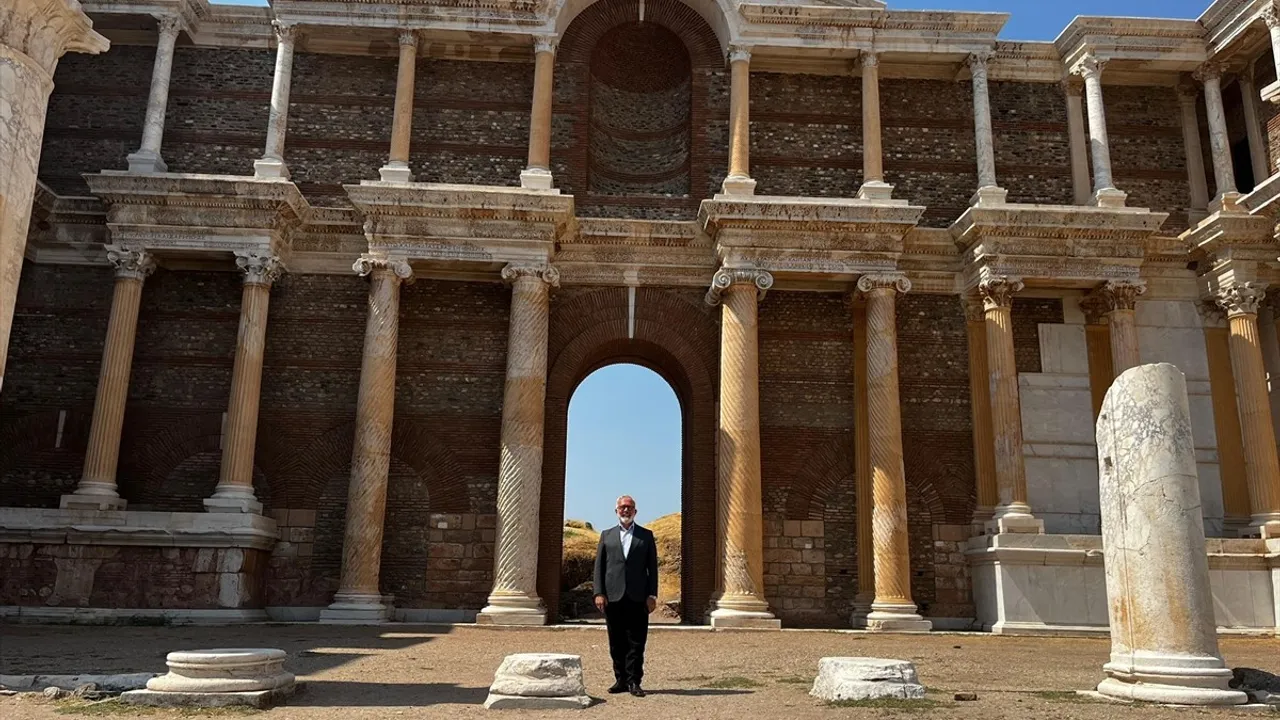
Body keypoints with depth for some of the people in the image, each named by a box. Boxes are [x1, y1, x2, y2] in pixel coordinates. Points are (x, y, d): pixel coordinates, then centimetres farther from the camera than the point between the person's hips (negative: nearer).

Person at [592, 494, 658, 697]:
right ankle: (621, 679, 14)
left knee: (636, 642, -2)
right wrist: (599, 593, -2)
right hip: (613, 597, 1)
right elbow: (599, 566, 9)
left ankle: (634, 681, 3)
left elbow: (652, 566, 6)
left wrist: (652, 594, -2)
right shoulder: (607, 535, 13)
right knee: (617, 642, 6)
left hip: (637, 597, -1)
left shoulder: (646, 535, 10)